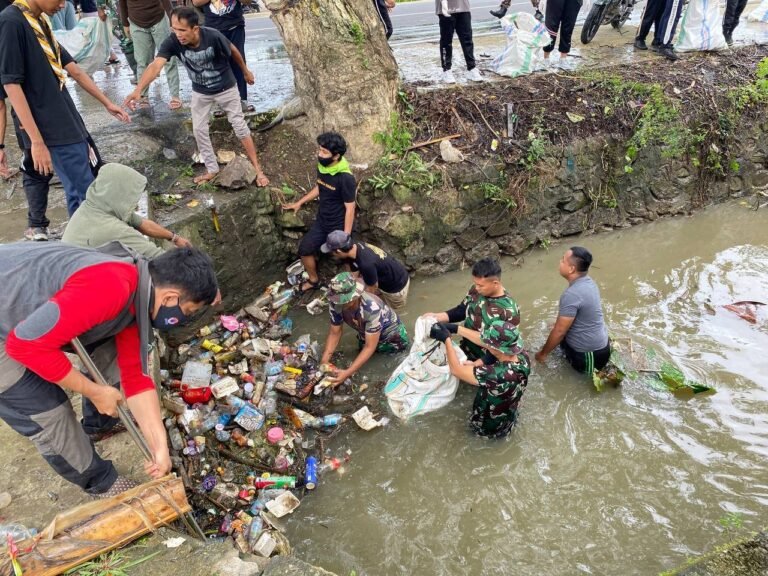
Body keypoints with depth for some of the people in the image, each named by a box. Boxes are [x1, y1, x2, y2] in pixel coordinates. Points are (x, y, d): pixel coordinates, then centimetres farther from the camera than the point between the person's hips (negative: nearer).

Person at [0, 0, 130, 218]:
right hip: (52, 132, -9)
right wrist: (37, 141, -22)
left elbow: (75, 71, 22)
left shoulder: (40, 23, 13)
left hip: (69, 124, 9)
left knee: (77, 194, 14)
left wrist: (107, 103, 26)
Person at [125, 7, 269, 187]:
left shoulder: (213, 37, -31)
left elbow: (233, 51, -11)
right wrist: (138, 90, -53)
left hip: (225, 88, -3)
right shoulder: (172, 42, -27)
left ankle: (257, 169, 11)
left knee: (240, 126, 1)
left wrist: (246, 71, 5)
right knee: (199, 129, 6)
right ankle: (212, 169, 23)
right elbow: (156, 66, -39)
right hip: (200, 92, 3)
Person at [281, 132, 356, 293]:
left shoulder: (346, 178, -29)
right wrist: (299, 202, 17)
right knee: (304, 249, 15)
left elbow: (350, 208, -23)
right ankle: (313, 279, 40)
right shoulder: (321, 167, -7)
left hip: (339, 226, -7)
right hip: (321, 222, 7)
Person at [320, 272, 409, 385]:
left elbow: (370, 347, -39)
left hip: (391, 334, -5)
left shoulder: (371, 308, -44)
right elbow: (335, 333, -15)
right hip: (365, 334, 5)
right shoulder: (336, 304, -29)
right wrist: (323, 362, -28)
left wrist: (347, 373, -45)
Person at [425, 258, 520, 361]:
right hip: (464, 352, 6)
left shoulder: (508, 311, -27)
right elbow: (461, 311, 5)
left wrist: (458, 329, -29)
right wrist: (437, 316, -11)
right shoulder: (476, 290, -8)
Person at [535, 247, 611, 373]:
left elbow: (559, 331, -21)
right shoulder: (588, 282, -1)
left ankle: (596, 372, 9)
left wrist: (543, 353, -8)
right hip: (601, 344, 8)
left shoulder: (572, 294, -28)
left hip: (589, 355, -8)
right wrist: (560, 323, 25)